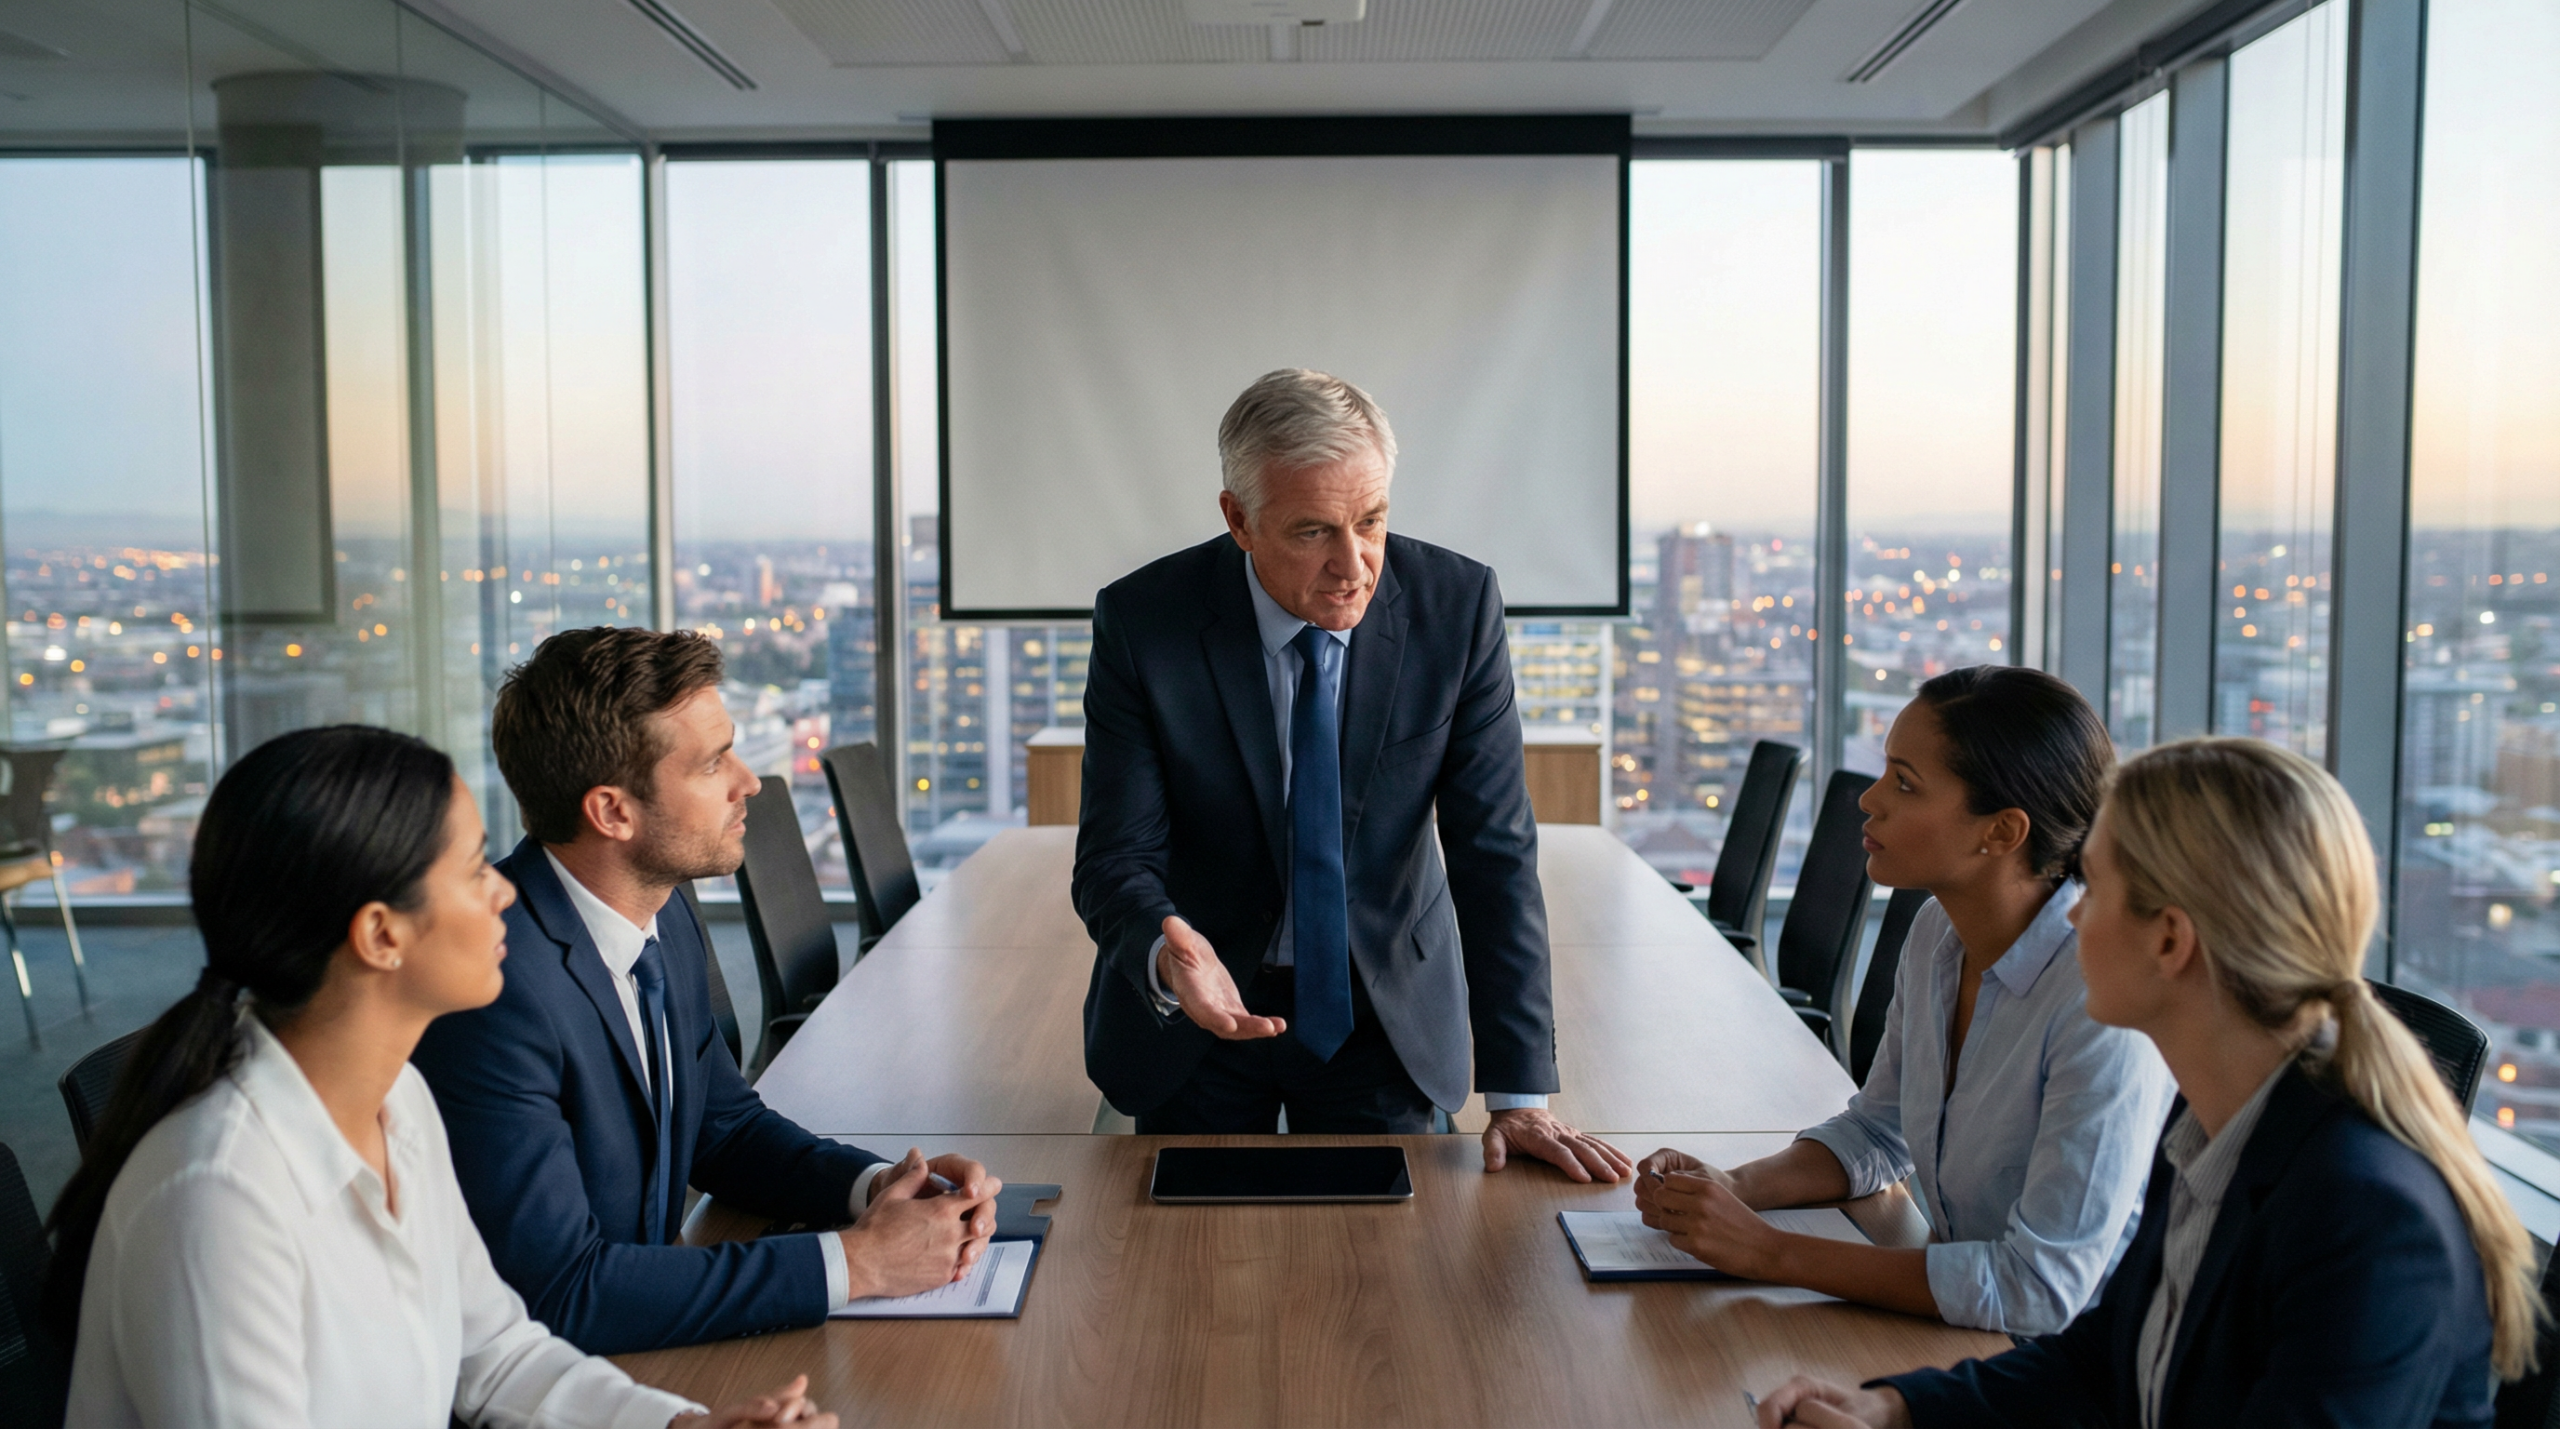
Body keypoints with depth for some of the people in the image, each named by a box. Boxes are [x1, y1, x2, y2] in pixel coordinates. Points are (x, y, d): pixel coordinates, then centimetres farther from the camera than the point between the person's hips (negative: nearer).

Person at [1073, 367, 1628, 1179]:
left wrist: (1519, 1095, -19)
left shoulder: (1457, 605, -16)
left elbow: (1495, 853, -15)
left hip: (1385, 1015, 1)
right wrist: (1168, 956, -41)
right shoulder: (1142, 621, -18)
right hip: (1192, 1020, 0)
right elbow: (1115, 859, -17)